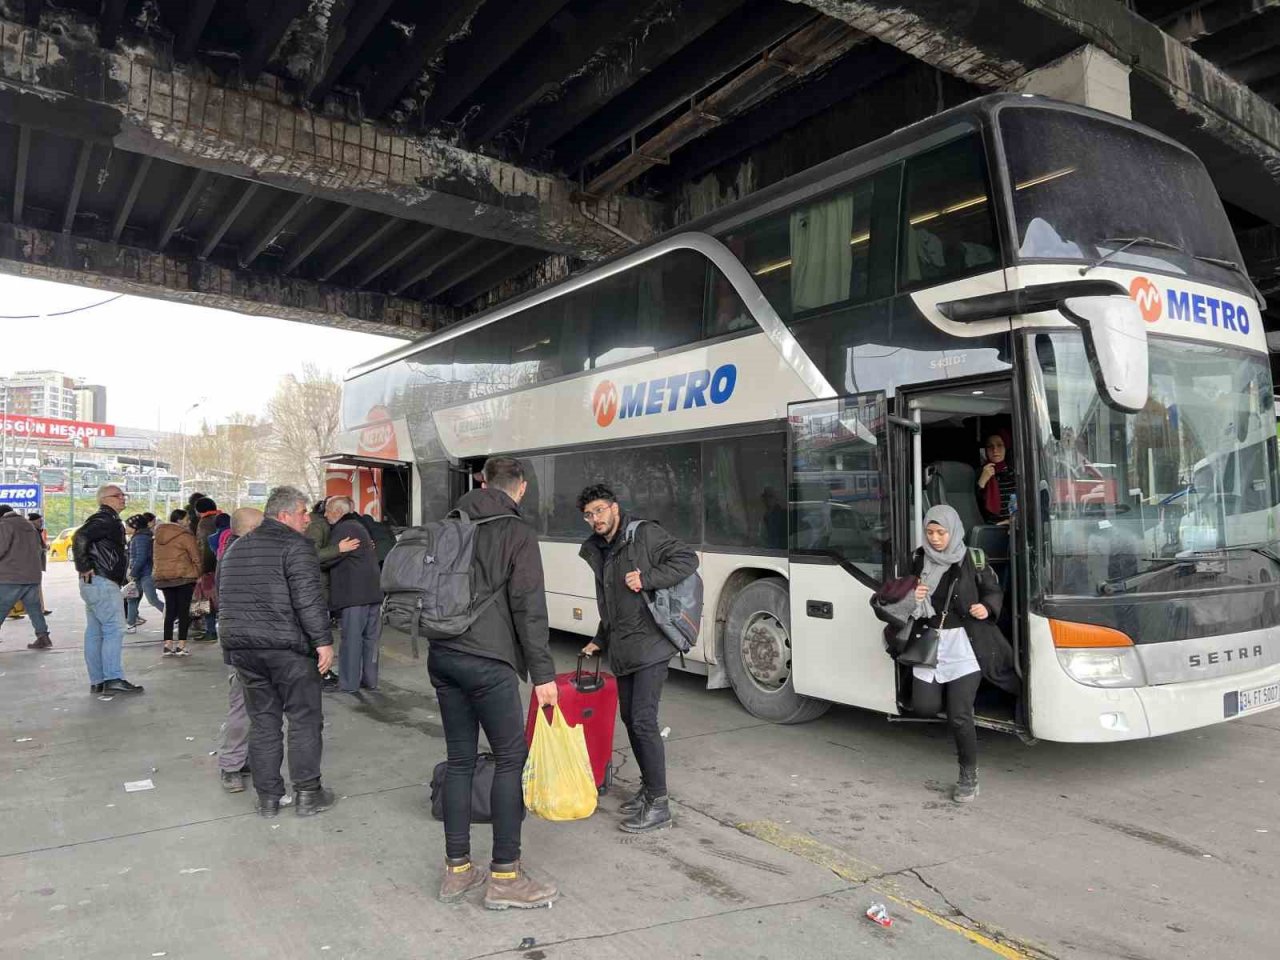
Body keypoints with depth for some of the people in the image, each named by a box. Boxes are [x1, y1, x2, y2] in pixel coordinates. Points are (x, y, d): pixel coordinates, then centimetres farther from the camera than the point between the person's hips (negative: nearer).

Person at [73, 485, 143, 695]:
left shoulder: (109, 521, 21)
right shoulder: (105, 520, -11)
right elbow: (79, 537, -24)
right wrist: (84, 567, -21)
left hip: (95, 583, 11)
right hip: (102, 582, -11)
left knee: (95, 632, 10)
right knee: (114, 629, -10)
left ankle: (97, 681, 14)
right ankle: (113, 679, -11)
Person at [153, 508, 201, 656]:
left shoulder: (159, 536, 13)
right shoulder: (185, 536, -9)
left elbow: (155, 558, 18)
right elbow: (196, 558, -10)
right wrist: (199, 575, 0)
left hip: (162, 577, 7)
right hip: (183, 577, -6)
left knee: (170, 611, 11)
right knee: (184, 611, -1)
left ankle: (168, 645, 7)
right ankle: (181, 646, -2)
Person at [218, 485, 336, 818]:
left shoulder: (235, 549, 17)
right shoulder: (295, 545, -9)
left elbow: (223, 593, 22)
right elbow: (308, 599, -18)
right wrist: (323, 641, -17)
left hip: (241, 647, 7)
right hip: (288, 647, -7)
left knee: (262, 721, 14)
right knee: (304, 718, 6)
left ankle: (267, 798, 19)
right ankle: (307, 794, 11)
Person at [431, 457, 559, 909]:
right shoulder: (517, 532, -6)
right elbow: (528, 606, -12)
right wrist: (543, 673, -9)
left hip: (442, 655, 7)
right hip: (486, 660, -7)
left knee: (460, 759, 13)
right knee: (510, 758, 3)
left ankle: (457, 870, 20)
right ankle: (504, 877, 8)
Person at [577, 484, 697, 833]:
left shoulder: (644, 534, -8)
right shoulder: (595, 551, 14)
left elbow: (688, 559, -13)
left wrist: (647, 578, -22)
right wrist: (600, 641, 23)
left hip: (650, 645, -8)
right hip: (621, 649, 8)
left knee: (643, 719, -11)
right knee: (629, 718, 13)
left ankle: (658, 804, -2)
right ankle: (648, 788, 29)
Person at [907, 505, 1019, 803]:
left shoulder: (973, 559, -4)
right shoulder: (919, 560, 5)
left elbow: (994, 591, 6)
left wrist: (987, 608, -14)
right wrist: (914, 597, -7)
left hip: (964, 645, -4)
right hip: (929, 643, 4)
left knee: (959, 716, -4)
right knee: (924, 707, 0)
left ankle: (969, 775, 16)